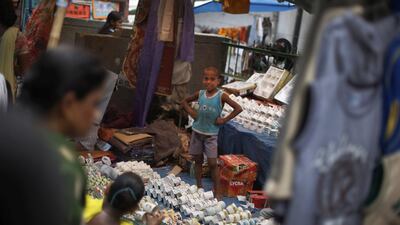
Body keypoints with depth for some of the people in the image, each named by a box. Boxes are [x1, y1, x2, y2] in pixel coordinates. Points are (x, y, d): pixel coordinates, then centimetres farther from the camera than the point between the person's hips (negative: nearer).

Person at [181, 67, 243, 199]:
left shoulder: (221, 96, -13)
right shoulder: (200, 94, -2)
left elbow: (238, 108, -19)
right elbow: (185, 101, 15)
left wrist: (224, 120, -17)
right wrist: (190, 112, -1)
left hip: (211, 134, -4)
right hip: (197, 132, 4)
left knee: (212, 163, -4)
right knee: (198, 160, 12)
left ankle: (217, 191, 6)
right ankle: (199, 187, 25)